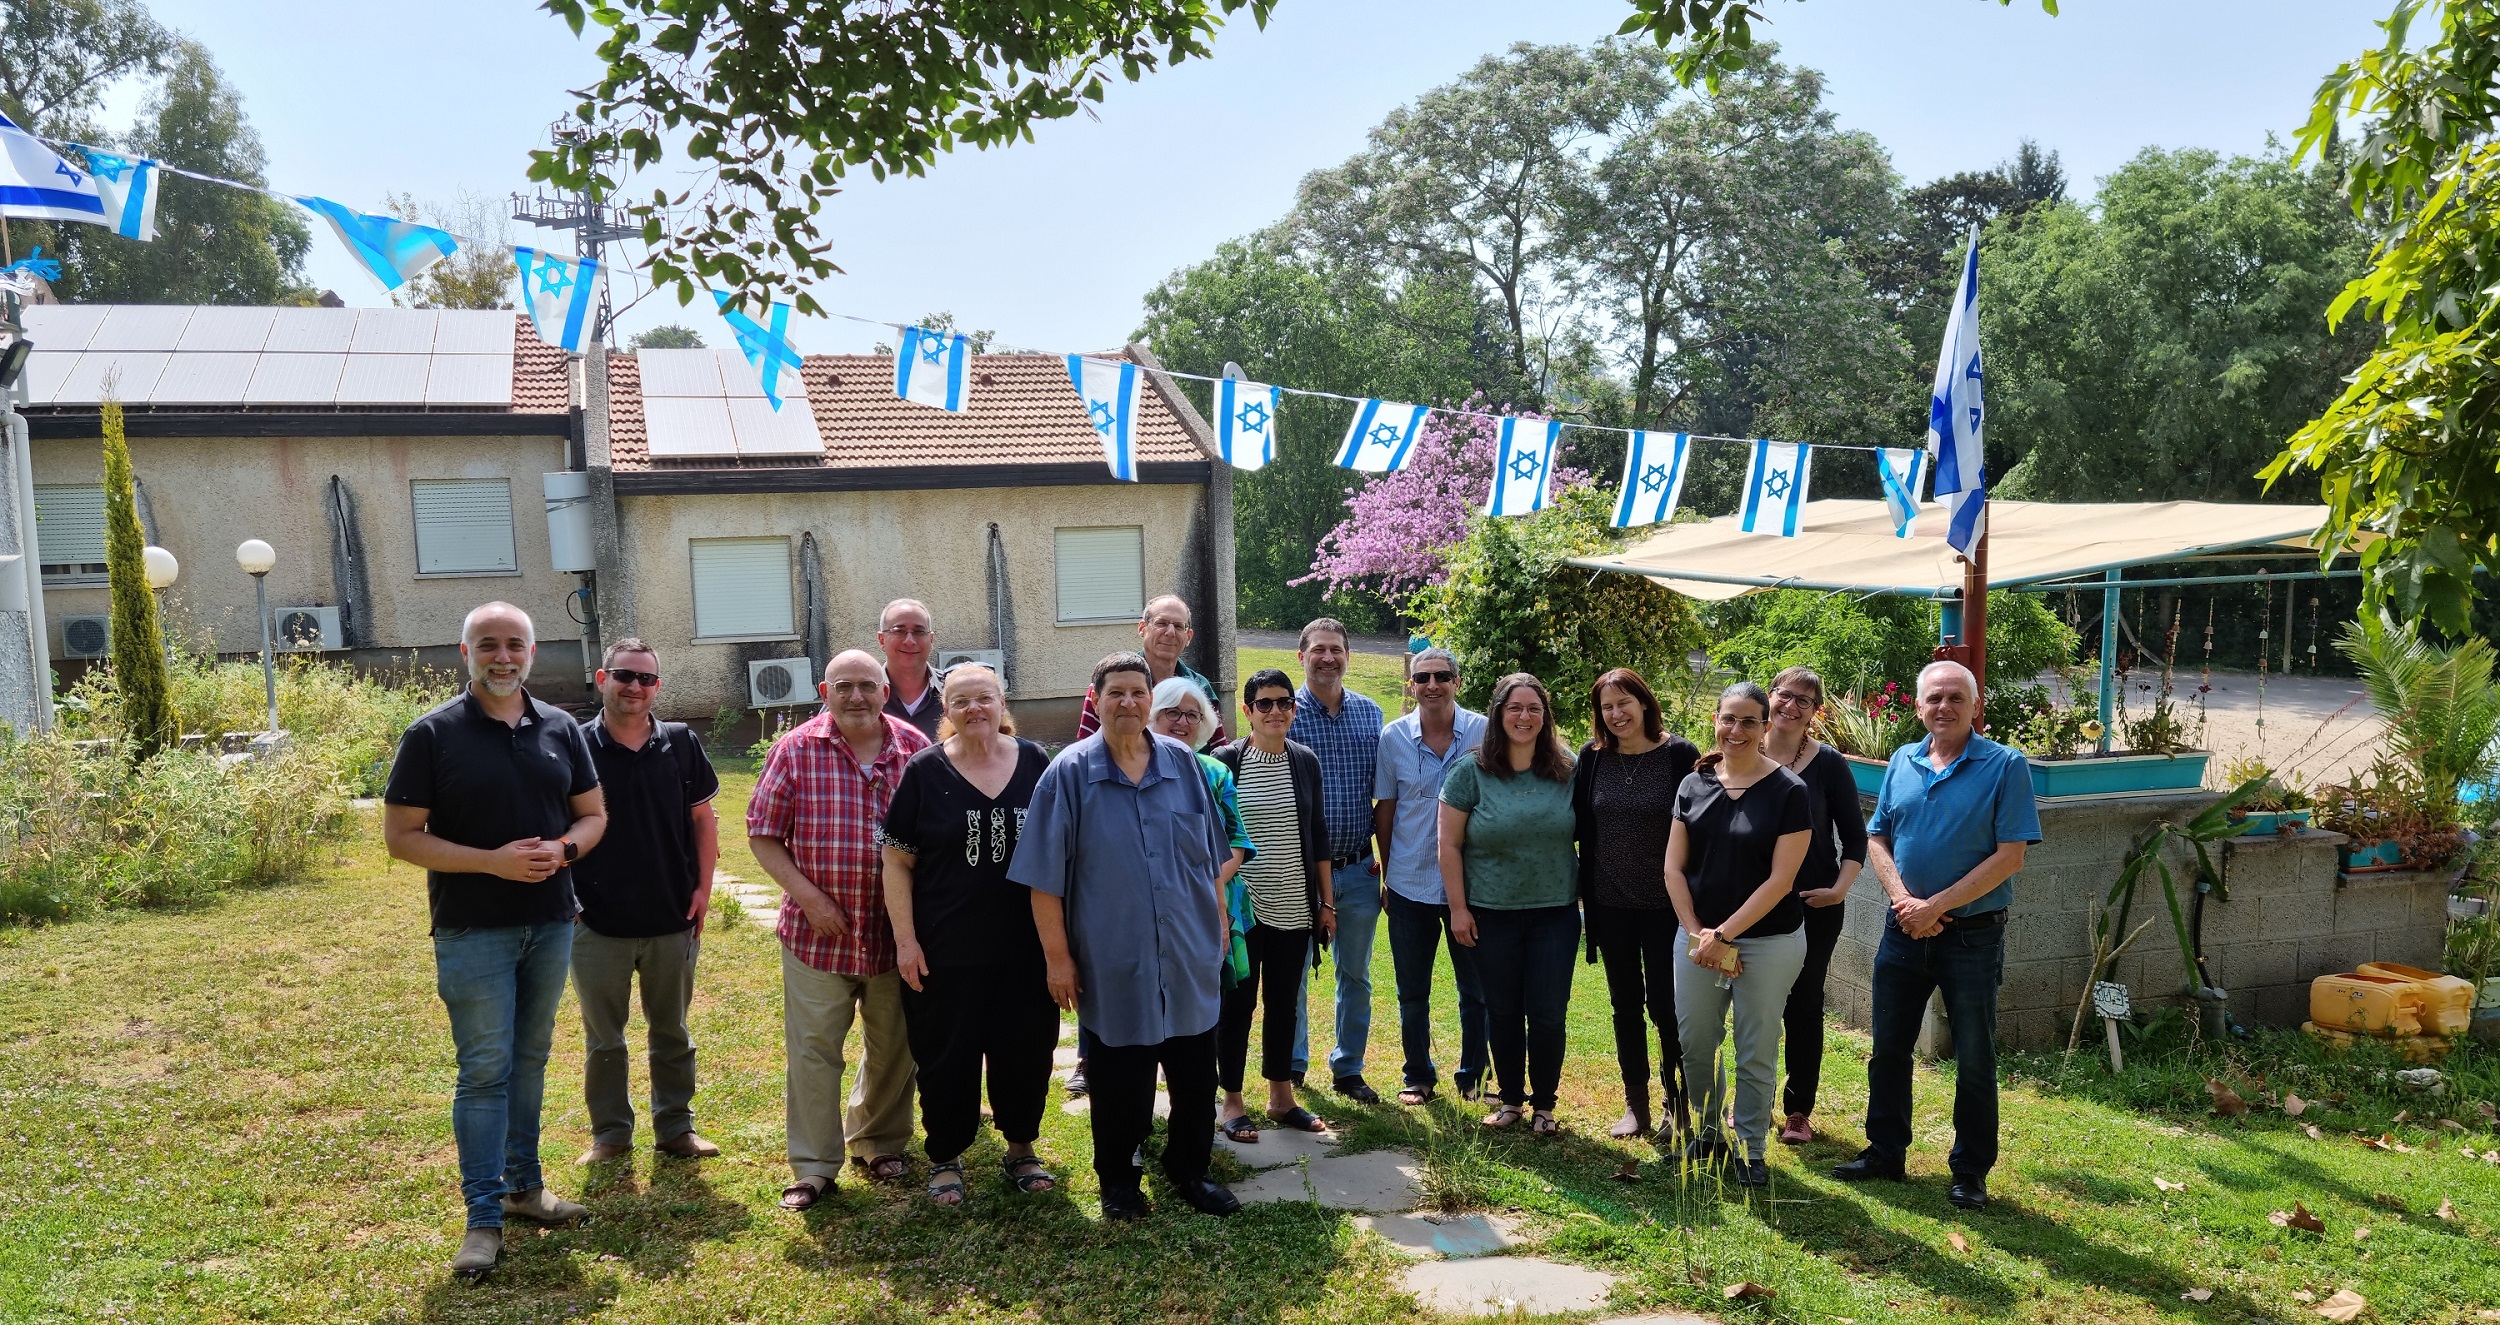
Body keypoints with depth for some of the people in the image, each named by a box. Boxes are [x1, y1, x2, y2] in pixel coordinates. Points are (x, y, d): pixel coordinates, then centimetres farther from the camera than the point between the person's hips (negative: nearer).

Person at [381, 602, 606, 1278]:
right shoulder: (433, 734, -7)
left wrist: (563, 849, -12)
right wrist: (491, 861, -20)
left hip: (550, 925, 4)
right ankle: (483, 1216, 7)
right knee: (484, 1069, -1)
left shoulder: (560, 728, 5)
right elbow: (401, 836, -9)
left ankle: (524, 1185, 28)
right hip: (472, 934, -4)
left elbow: (592, 815, 11)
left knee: (529, 1061, 15)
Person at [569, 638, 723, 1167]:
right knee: (603, 1039, 11)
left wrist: (703, 888, 0)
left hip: (672, 920, 2)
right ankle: (610, 1133, 25)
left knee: (672, 1033, 14)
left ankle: (676, 1126, 26)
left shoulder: (681, 744, 0)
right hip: (599, 923, -1)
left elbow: (703, 819, 7)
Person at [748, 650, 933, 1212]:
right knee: (812, 1049, 2)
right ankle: (813, 1167, 15)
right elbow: (762, 834, -2)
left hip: (897, 929, 2)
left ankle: (878, 1142, 36)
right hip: (819, 930, -2)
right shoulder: (796, 750, -5)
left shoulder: (915, 748, -1)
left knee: (894, 1046, 15)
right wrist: (808, 897, -12)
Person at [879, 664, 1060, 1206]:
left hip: (1024, 948, 2)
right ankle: (945, 1159, 27)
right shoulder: (924, 771, -4)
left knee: (1025, 1052, 11)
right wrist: (905, 939, -8)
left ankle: (1021, 1148, 31)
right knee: (946, 1059, 8)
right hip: (944, 953, -2)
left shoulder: (1035, 764, 1)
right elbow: (897, 861, -3)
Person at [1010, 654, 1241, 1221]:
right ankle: (1117, 1178, 28)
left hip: (1190, 958, 3)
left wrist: (1219, 922, 12)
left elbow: (1210, 856, 12)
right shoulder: (1069, 773, -7)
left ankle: (1190, 1169, 31)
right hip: (1114, 960, -3)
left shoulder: (1183, 763, 3)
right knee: (1120, 1076, 9)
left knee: (1196, 1072, 11)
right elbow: (1045, 877, -6)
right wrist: (1057, 956, -8)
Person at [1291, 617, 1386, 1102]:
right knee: (1292, 974, 8)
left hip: (1358, 870, 3)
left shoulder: (1370, 714, 5)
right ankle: (1292, 1066, 25)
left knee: (1356, 976, 12)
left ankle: (1348, 1068, 26)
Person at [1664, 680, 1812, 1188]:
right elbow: (1674, 867, 3)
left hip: (1768, 941, -4)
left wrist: (1724, 934, -14)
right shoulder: (1695, 785, 3)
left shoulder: (1788, 791, -9)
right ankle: (1707, 1132, 30)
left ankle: (1752, 1150, 21)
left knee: (1755, 1052, 6)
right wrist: (1696, 932, -8)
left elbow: (1780, 879, -13)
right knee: (1694, 1041, 10)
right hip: (1697, 936, 4)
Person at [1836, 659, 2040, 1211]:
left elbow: (2010, 856, -14)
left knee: (1974, 1060, 6)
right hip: (1904, 931, 4)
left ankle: (1970, 1172, 20)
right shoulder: (1902, 762, 5)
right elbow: (1877, 839, 7)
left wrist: (1936, 906, -17)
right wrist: (1902, 899, -10)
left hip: (1973, 934, -4)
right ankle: (1885, 1152, 28)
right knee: (1888, 1048, 13)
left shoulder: (2005, 766, -9)